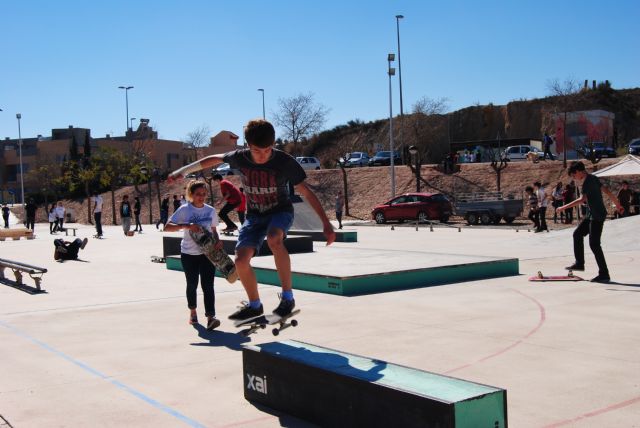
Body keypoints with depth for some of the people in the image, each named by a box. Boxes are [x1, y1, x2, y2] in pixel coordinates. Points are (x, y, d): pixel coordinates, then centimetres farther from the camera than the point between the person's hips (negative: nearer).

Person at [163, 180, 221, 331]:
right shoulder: (184, 210, -8)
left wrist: (217, 241, -8)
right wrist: (186, 225, -27)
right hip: (189, 253, -1)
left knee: (208, 285, -10)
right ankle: (193, 312, 34)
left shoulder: (211, 210, 3)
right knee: (192, 284, 12)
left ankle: (210, 317, -16)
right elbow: (167, 227, -13)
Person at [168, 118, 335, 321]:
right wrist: (184, 170, 8)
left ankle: (288, 297, -27)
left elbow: (306, 192, -19)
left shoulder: (284, 162, -24)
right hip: (254, 215, 4)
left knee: (274, 239, -37)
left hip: (280, 211, -4)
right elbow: (215, 159, 5)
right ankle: (255, 305, 14)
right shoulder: (240, 158, -16)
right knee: (241, 260, -9)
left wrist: (326, 223, -21)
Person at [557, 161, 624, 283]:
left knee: (594, 244, -9)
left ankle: (604, 274, -6)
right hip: (592, 214, 10)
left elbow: (582, 199, -29)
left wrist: (564, 207, -30)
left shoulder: (587, 181, -17)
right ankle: (579, 263, 21)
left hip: (597, 216, -10)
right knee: (577, 234, 15)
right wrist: (618, 204, 25)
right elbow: (607, 191, 17)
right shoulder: (593, 178, 12)